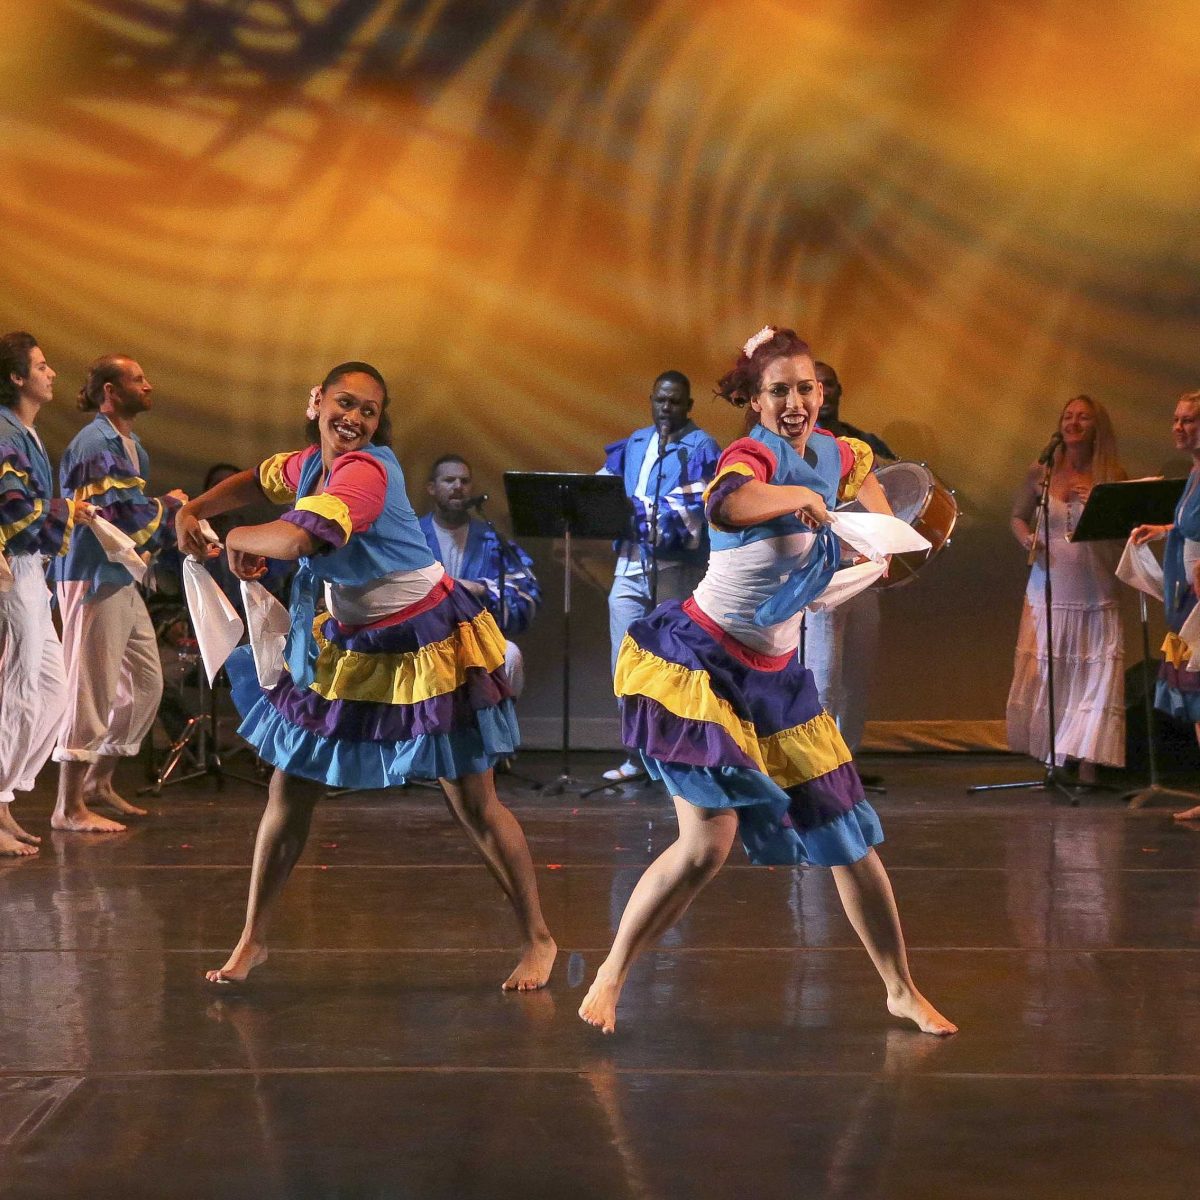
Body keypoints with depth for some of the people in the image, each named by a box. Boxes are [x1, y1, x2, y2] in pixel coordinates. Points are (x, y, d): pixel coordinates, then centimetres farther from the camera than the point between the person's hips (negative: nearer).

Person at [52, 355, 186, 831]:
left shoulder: (131, 446, 16)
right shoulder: (95, 444, -14)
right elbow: (117, 515, -21)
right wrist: (168, 504, -6)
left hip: (124, 580, 10)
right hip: (95, 579, -10)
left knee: (145, 685, 15)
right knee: (91, 690, -6)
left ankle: (98, 783, 27)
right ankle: (69, 807, 0)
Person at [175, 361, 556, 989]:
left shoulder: (365, 470, -26)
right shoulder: (312, 463, 1)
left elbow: (299, 538, -41)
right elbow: (255, 481, 22)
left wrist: (240, 539, -20)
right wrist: (193, 510, 4)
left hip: (425, 648, -8)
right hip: (346, 648, 8)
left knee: (474, 805, -2)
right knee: (288, 789, 7)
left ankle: (538, 939, 15)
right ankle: (252, 938, 22)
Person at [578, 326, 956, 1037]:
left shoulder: (834, 453, 6)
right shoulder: (752, 456, -17)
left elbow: (863, 473, 33)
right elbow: (729, 508, -44)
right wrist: (802, 496, -27)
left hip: (775, 679, 7)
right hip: (699, 662, -7)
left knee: (851, 838, 9)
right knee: (710, 841, -16)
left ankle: (903, 991, 24)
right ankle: (609, 980, 2)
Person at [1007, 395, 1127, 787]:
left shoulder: (1112, 475, 1)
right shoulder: (1040, 472, 4)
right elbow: (1018, 516, 17)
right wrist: (1028, 541, -3)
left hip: (1095, 593, -1)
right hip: (1049, 589, 2)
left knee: (1094, 677, -7)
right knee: (1041, 677, 1)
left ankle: (1087, 765, -3)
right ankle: (1053, 760, 14)